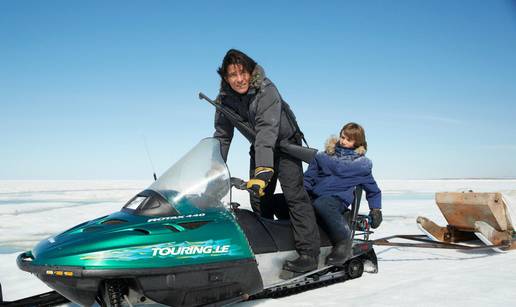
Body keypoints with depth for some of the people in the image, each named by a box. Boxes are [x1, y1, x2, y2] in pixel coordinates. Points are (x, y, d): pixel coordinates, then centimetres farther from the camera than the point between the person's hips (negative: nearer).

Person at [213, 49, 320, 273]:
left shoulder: (267, 91, -28)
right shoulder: (225, 98, -11)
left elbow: (267, 130, -41)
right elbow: (222, 135, -5)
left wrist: (263, 169, -51)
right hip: (259, 148, 6)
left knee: (294, 194, -16)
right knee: (258, 198, 5)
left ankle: (309, 253, -16)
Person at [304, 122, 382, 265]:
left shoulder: (361, 164, 14)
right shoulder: (325, 155, 19)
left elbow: (373, 190, 24)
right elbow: (309, 177, 18)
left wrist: (376, 209, 15)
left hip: (338, 198, -4)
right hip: (314, 195, 4)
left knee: (320, 204, -42)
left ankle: (344, 242, -26)